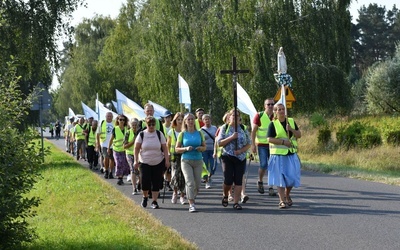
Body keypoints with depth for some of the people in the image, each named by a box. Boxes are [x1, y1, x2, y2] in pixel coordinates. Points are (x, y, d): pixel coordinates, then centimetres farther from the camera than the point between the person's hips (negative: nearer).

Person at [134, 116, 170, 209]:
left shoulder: (159, 134, 1)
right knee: (145, 181, -8)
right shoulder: (141, 134, -2)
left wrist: (167, 160, -4)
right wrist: (136, 161, -7)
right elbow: (136, 148, 0)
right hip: (145, 162, -1)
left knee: (156, 183, 1)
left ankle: (154, 201, 10)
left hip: (158, 163, 1)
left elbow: (165, 148, 2)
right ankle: (145, 197, 19)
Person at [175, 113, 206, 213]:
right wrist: (186, 148, -14)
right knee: (190, 183, -16)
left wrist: (200, 148, -9)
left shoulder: (199, 133, 8)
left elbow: (204, 147, 14)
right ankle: (191, 205, -17)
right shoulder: (182, 134, 3)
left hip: (198, 161, 3)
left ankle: (192, 199, 30)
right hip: (186, 161, -3)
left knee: (197, 184, 4)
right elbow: (176, 149, 3)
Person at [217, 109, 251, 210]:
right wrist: (231, 137, -16)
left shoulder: (243, 129, 7)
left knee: (238, 180, -3)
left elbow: (249, 143, 6)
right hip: (227, 157, -2)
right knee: (228, 180, -7)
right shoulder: (225, 128, 3)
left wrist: (241, 150, -11)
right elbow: (219, 143, -4)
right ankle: (225, 195, 23)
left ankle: (236, 202, 2)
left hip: (240, 158, 2)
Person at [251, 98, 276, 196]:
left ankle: (271, 188, 5)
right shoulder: (259, 116, -3)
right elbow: (253, 131, -2)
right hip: (262, 145, -3)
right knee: (263, 165, -9)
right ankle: (260, 182, 18)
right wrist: (253, 144, -7)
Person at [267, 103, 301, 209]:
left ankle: (287, 195, 28)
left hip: (291, 154, 4)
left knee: (292, 176, 4)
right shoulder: (273, 124, -3)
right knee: (280, 178, -4)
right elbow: (270, 139, -10)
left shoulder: (291, 121, 10)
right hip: (278, 155, -4)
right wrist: (283, 142, -18)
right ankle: (282, 200, 0)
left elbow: (299, 135, 7)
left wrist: (291, 129, -11)